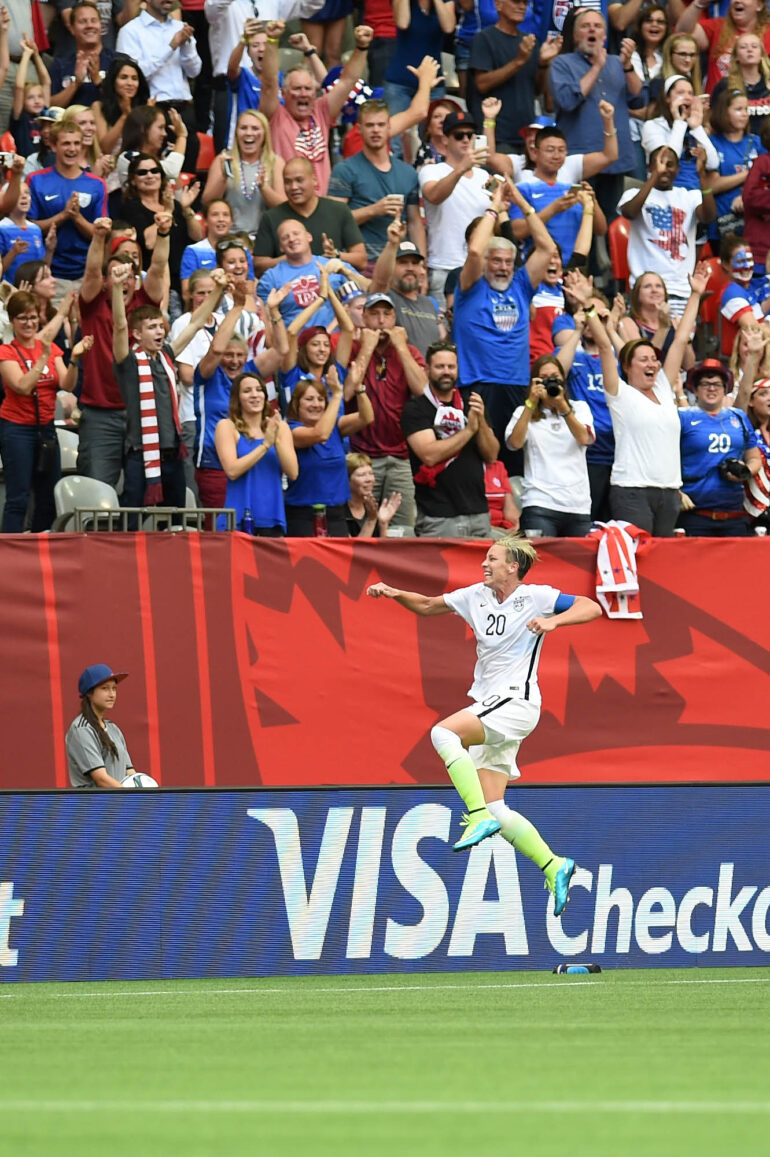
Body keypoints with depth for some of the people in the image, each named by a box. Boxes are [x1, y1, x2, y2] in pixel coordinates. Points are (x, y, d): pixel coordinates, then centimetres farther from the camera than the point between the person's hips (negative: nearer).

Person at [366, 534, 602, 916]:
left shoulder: (535, 597, -5)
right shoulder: (476, 596, 13)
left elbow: (592, 608, -10)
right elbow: (428, 606, 23)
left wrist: (553, 621, -25)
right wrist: (396, 594, 6)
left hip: (516, 700, -8)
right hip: (489, 706, 8)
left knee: (443, 732, -27)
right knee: (496, 810, 1)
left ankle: (479, 818, -28)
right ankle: (553, 867, 6)